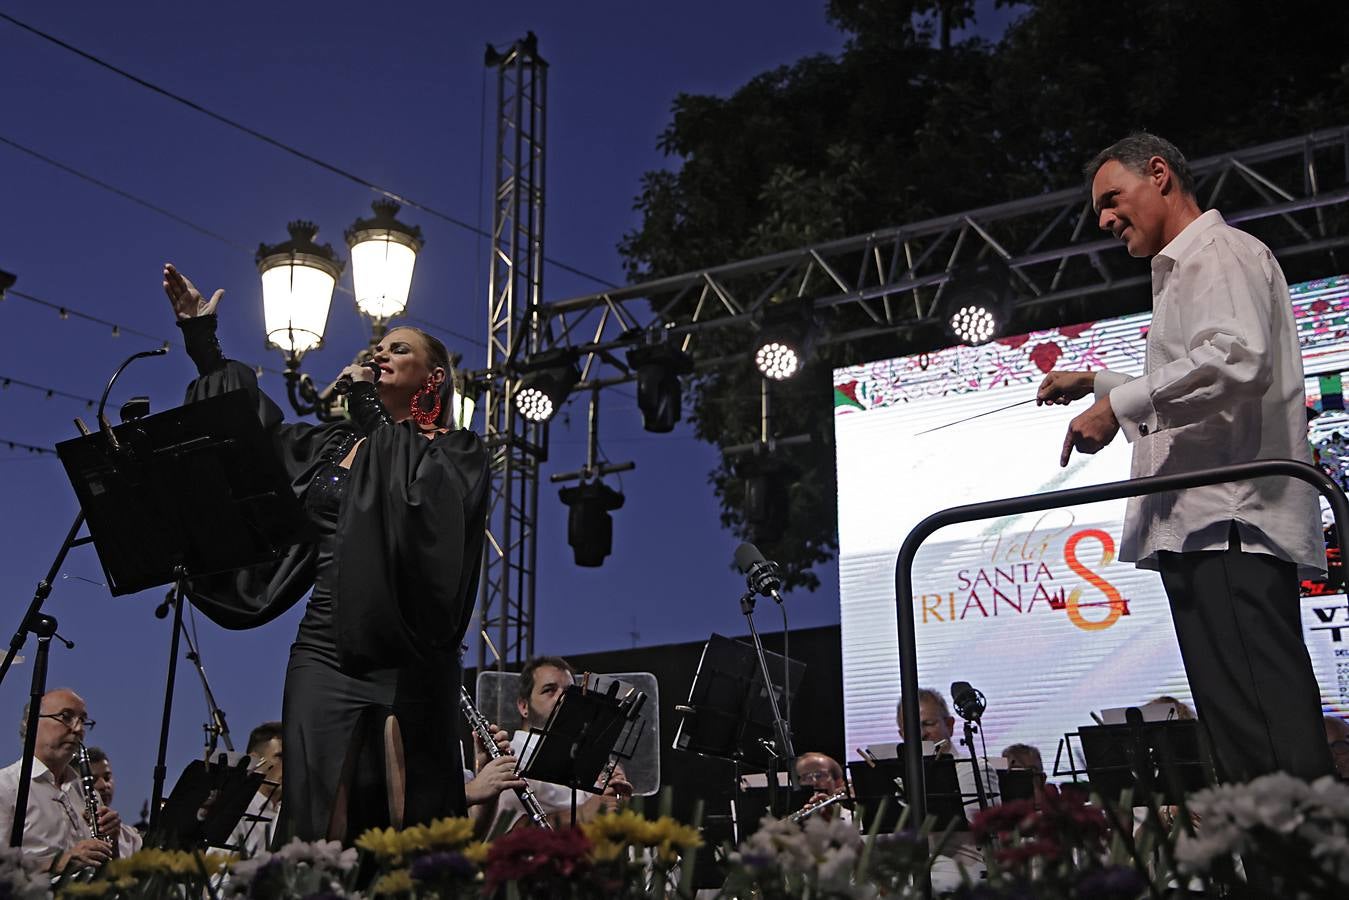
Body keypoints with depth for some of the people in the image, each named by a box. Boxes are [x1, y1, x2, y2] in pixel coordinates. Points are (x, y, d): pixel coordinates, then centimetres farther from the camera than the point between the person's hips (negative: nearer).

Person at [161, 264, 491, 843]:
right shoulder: (334, 445, 20)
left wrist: (368, 408, -8)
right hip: (323, 652, 4)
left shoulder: (457, 451, 7)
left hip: (407, 659, -4)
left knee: (407, 826, -6)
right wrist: (201, 337, 24)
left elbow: (417, 489, -14)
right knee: (315, 827, -3)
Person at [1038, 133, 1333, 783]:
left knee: (1275, 746, -15)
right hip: (1201, 529, 11)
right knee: (1243, 751, 7)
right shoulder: (1184, 271, 30)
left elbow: (1237, 360, -21)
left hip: (1231, 521, -11)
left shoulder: (1223, 253, -1)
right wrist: (1097, 384, 34)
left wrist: (1120, 403, -15)